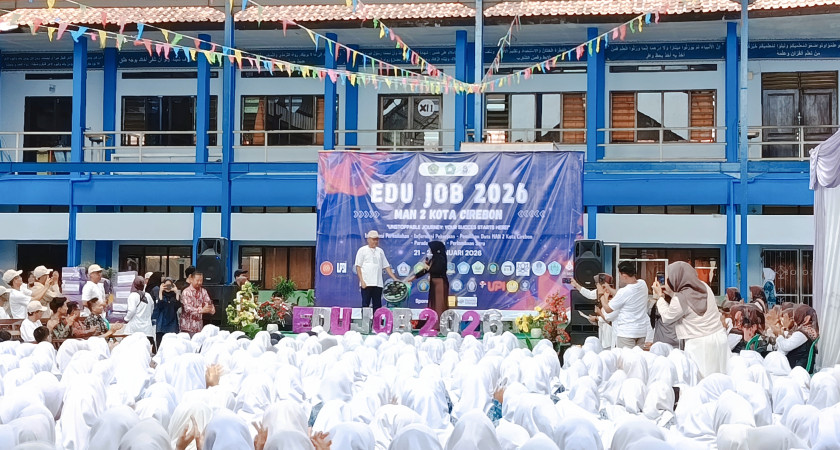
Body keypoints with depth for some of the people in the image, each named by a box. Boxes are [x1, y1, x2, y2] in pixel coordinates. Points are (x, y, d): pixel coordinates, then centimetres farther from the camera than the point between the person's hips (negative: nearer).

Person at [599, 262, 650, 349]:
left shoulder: (624, 292, -21)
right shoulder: (643, 284, -1)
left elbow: (608, 309, -7)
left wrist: (602, 296, 7)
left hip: (627, 332, -7)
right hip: (642, 330, 7)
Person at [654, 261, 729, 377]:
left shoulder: (680, 299, -15)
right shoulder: (704, 287, 4)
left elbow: (667, 317, 3)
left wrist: (660, 296, 12)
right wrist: (671, 293, 24)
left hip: (698, 344, -6)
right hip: (719, 337, 7)